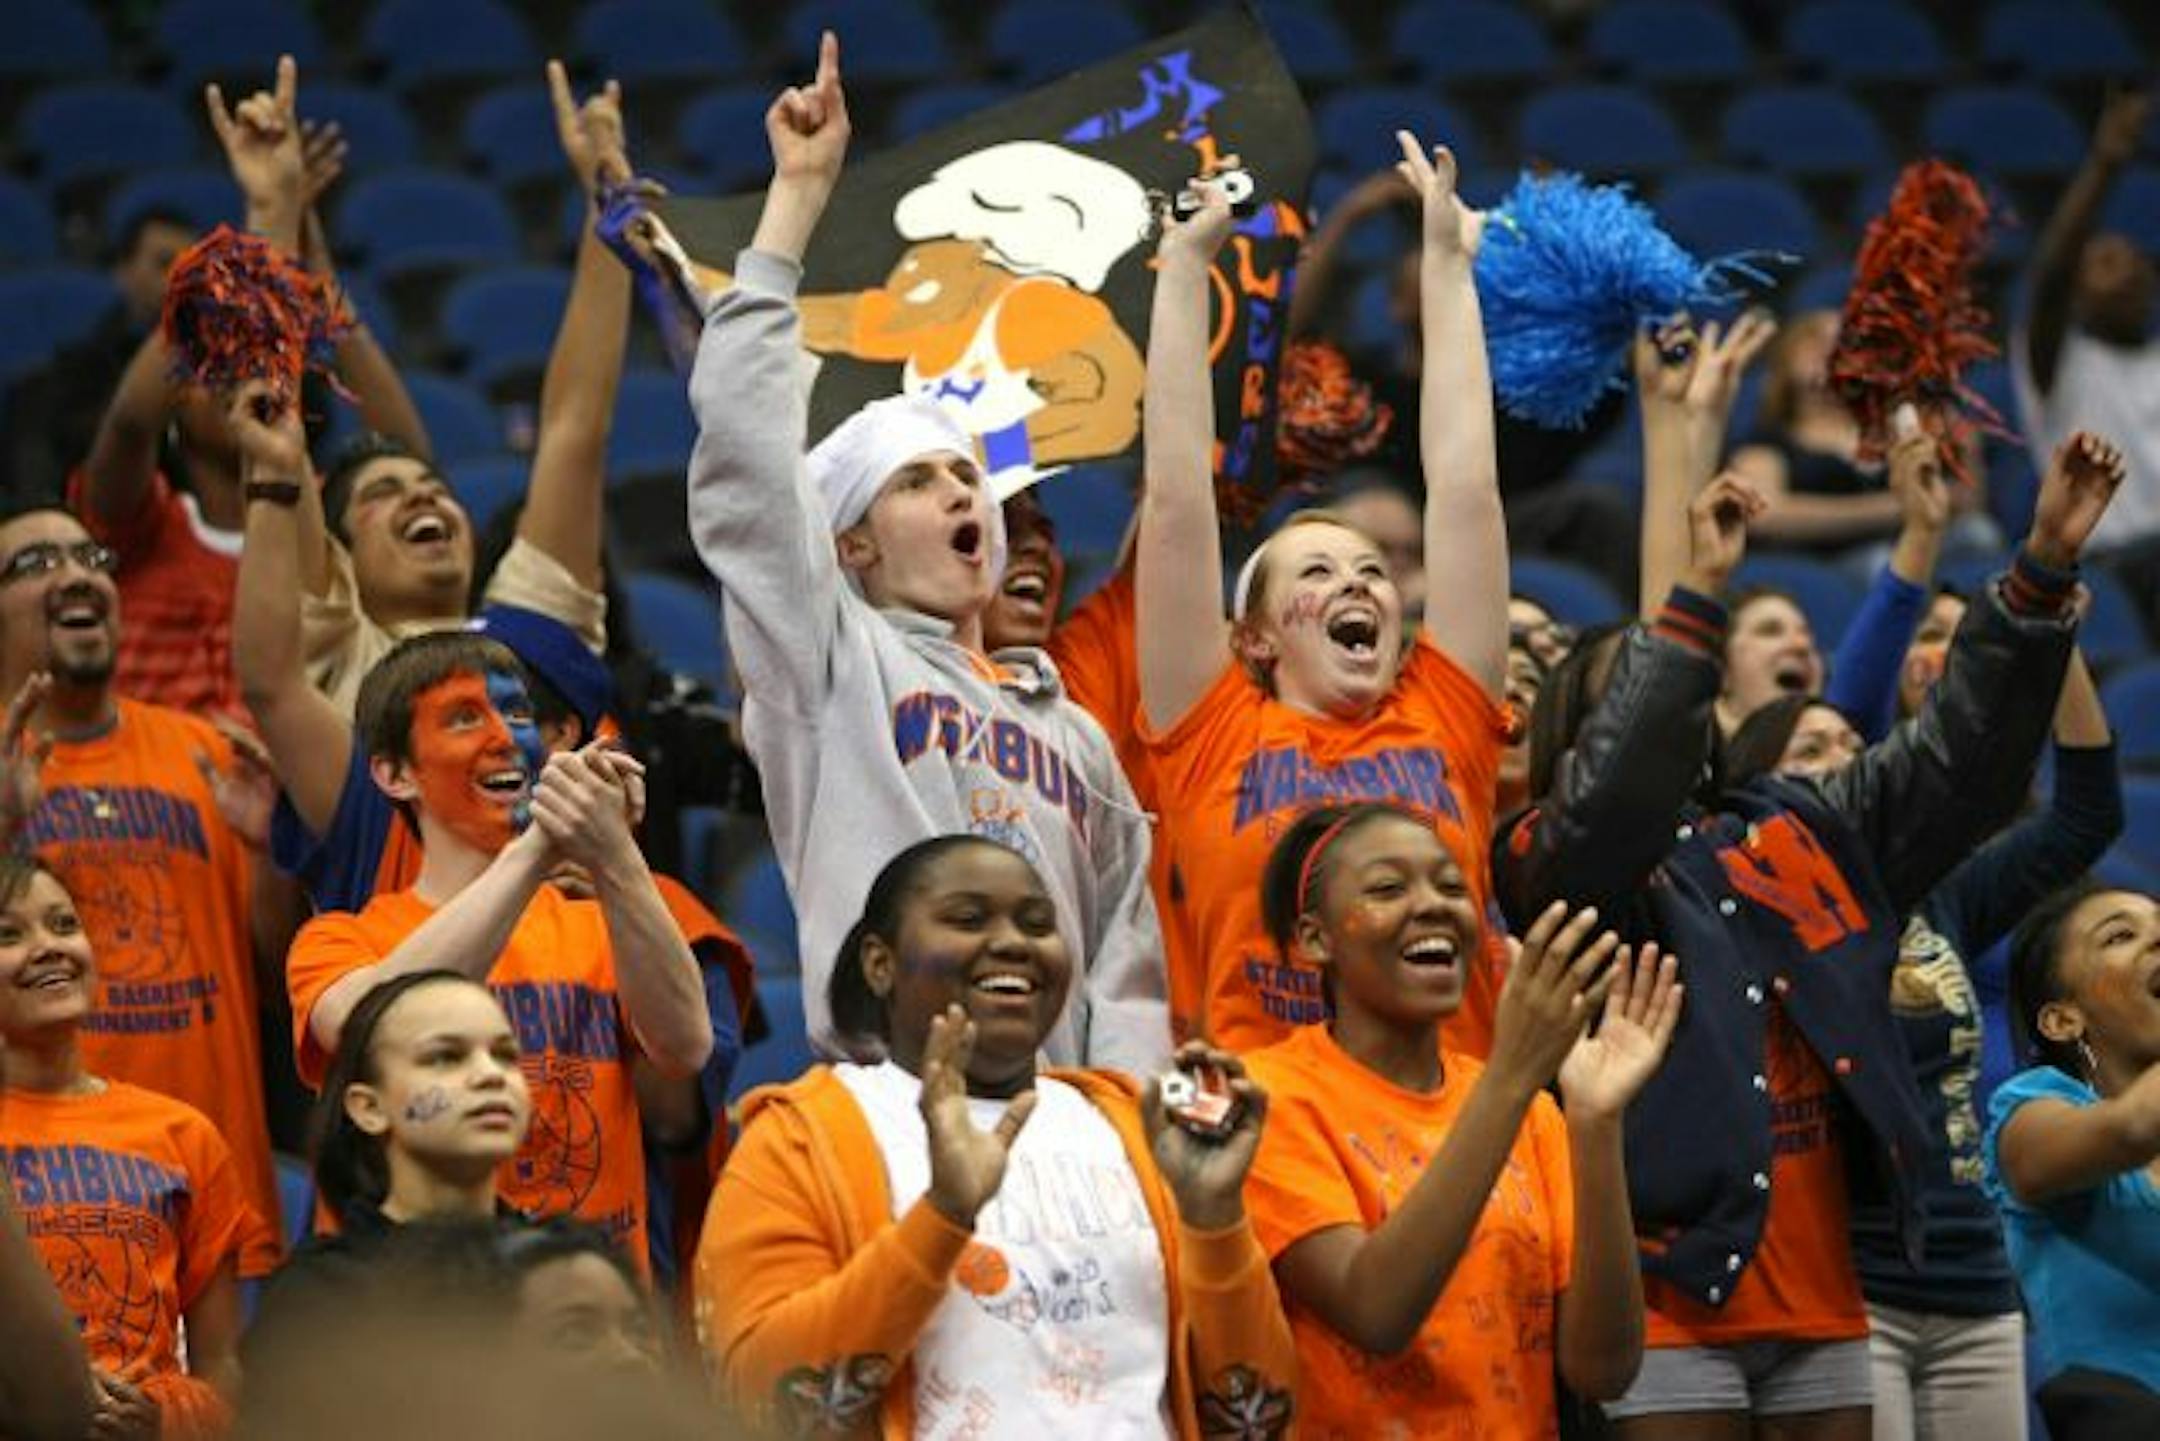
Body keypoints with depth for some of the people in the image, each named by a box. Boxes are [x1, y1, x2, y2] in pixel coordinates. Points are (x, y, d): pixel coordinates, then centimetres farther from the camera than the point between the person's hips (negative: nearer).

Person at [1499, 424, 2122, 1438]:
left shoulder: (1798, 835, 17)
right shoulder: (1560, 860, 0)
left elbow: (1954, 758, 11)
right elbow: (1620, 792, -22)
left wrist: (2044, 567, 0)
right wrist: (1701, 589, -25)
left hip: (1820, 1298, 6)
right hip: (1674, 1293, -6)